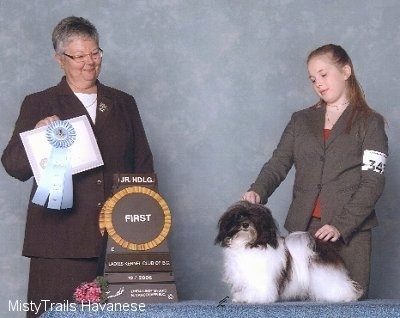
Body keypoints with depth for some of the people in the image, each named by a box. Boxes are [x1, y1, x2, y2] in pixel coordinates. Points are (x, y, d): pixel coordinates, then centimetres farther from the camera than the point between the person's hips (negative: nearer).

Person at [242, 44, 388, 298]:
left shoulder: (369, 123, 5)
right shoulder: (301, 120, 18)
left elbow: (373, 182, -4)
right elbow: (278, 163, 6)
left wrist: (341, 226, -16)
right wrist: (258, 191, -16)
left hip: (350, 231, -3)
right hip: (303, 229, 3)